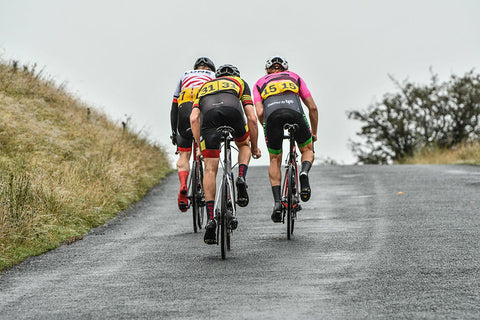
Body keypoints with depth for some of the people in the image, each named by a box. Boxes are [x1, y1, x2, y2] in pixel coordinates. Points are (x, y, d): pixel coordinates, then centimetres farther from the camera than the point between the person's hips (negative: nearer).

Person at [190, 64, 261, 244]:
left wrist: (200, 147, 27)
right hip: (232, 109, -1)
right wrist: (254, 147, 34)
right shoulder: (240, 82, 37)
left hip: (208, 113, 1)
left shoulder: (205, 86, 41)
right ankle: (241, 179, 4)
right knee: (244, 145, 31)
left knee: (210, 169, 4)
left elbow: (194, 118, 24)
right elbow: (252, 118, 26)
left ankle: (210, 219, -6)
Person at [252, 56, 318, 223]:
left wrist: (269, 130, 33)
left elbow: (259, 112, 15)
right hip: (294, 110, 0)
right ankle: (304, 172, -8)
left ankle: (277, 202, 5)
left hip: (272, 113, 0)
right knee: (307, 150, 24)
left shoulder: (260, 83, 33)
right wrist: (314, 133, 39)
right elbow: (313, 107, 27)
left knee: (275, 160, 19)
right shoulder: (295, 77, 35)